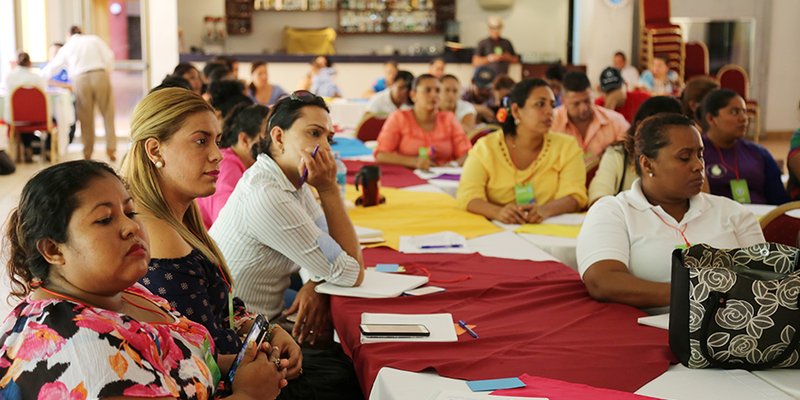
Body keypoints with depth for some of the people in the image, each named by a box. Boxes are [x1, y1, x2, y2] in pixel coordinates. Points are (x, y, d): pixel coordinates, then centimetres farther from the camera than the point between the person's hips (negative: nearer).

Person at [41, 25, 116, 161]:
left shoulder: (67, 47, 19)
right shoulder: (95, 39, 17)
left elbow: (51, 67, 25)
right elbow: (109, 57, 7)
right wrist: (107, 75, 16)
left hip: (80, 79, 1)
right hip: (100, 75, -1)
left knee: (86, 118, 7)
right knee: (107, 114, 6)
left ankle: (88, 153, 11)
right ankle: (111, 149, 1)